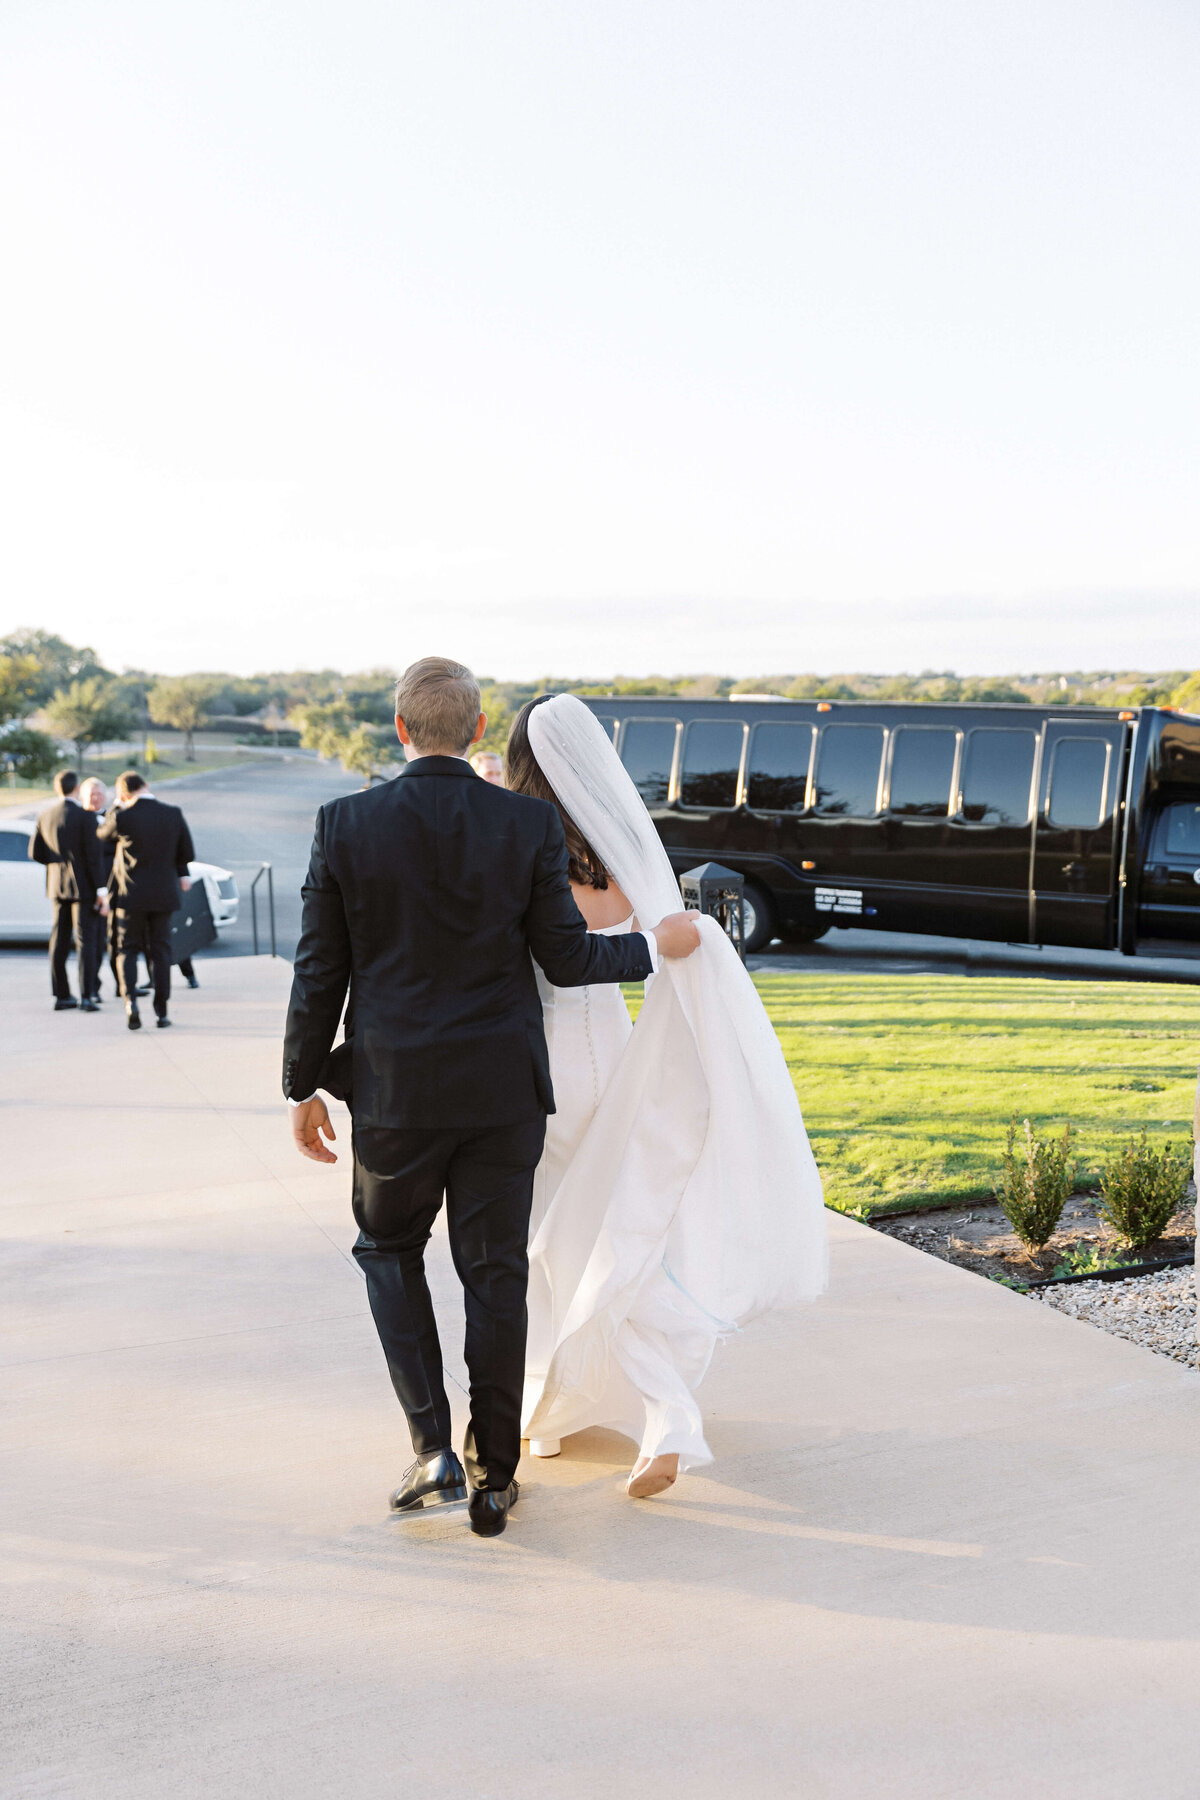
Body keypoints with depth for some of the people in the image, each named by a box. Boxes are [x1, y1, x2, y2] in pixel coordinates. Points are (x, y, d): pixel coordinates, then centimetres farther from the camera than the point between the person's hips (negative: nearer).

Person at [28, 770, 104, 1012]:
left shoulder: (46, 816, 5)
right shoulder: (83, 816, -12)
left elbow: (35, 852, 6)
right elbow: (92, 855, -15)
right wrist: (101, 889, -12)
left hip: (56, 884, 6)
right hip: (81, 884, -6)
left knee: (59, 941, 9)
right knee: (85, 941, -4)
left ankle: (61, 995, 13)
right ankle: (86, 997, -8)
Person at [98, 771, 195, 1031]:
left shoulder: (122, 817, -12)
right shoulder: (173, 814, -5)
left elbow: (103, 836, 8)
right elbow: (186, 852, 2)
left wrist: (117, 806, 12)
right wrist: (182, 874, 20)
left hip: (131, 893, -2)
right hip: (163, 893, 2)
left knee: (127, 950, 10)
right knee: (160, 951, 10)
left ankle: (130, 1000, -10)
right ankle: (161, 1012, 10)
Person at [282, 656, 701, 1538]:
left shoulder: (345, 824, -7)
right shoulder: (530, 823, -7)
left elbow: (320, 974, -4)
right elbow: (566, 957, -4)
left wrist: (304, 1087, 8)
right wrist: (656, 946, 14)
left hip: (394, 1091, 0)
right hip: (503, 1089, 1)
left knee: (389, 1251, 21)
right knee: (495, 1275, 11)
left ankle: (433, 1448, 9)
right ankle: (494, 1479, 20)